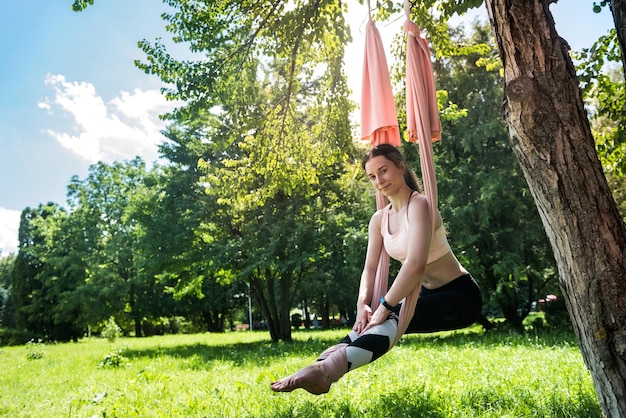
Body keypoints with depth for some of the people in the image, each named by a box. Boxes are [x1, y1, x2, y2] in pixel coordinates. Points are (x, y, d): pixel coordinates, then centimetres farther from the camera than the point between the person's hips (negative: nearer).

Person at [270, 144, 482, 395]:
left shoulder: (418, 204, -21)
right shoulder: (379, 219, 3)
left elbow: (416, 264, -34)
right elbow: (370, 269, 0)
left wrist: (385, 307, -30)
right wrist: (362, 304, -18)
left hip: (460, 296, -8)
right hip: (428, 295, 8)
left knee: (391, 320, -32)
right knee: (370, 323, -16)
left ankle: (326, 369, -48)